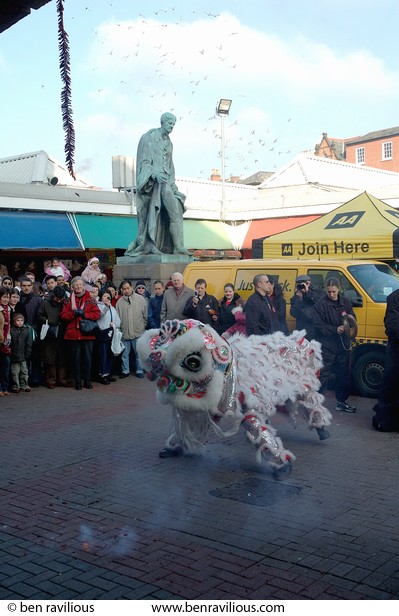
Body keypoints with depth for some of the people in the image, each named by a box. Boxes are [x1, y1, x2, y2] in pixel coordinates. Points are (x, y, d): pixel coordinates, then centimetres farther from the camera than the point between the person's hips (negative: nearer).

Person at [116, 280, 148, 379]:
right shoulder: (120, 302, 1)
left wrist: (143, 326, 4)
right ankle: (125, 371, 23)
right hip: (124, 332, 1)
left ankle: (140, 371, 17)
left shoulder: (140, 299, -1)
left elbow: (145, 315, 5)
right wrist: (119, 328, -1)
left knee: (139, 353, 5)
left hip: (138, 332, -1)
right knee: (124, 354, 10)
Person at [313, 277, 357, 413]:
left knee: (344, 375, 15)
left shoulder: (345, 302, 6)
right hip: (326, 346, -6)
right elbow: (319, 325, -13)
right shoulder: (320, 304, -10)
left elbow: (353, 318, 13)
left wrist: (351, 319, -12)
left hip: (343, 345, 6)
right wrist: (335, 330, -24)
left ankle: (341, 402, 29)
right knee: (323, 376, -7)